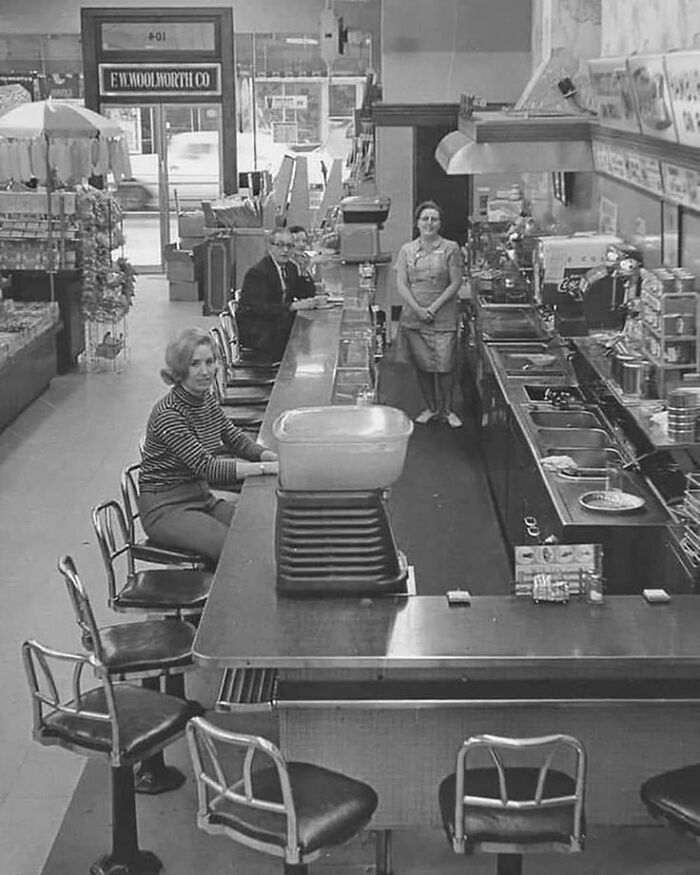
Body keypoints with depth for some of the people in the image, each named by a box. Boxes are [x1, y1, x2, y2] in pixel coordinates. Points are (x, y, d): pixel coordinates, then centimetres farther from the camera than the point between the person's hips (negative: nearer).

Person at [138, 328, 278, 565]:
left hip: (203, 499, 8)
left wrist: (276, 458, -6)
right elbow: (207, 468, -26)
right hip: (165, 509, -8)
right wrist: (266, 467, -29)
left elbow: (237, 440, 13)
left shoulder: (207, 401, 5)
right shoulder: (168, 414, -21)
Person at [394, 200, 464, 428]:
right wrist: (418, 309, -11)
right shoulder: (407, 250, 7)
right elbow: (401, 284, 2)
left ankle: (447, 410, 11)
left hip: (443, 317, -2)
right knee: (422, 365, 5)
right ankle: (431, 408, 21)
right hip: (413, 317, 2)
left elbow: (455, 283, -2)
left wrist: (435, 306, -11)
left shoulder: (450, 249, 0)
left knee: (445, 365, -5)